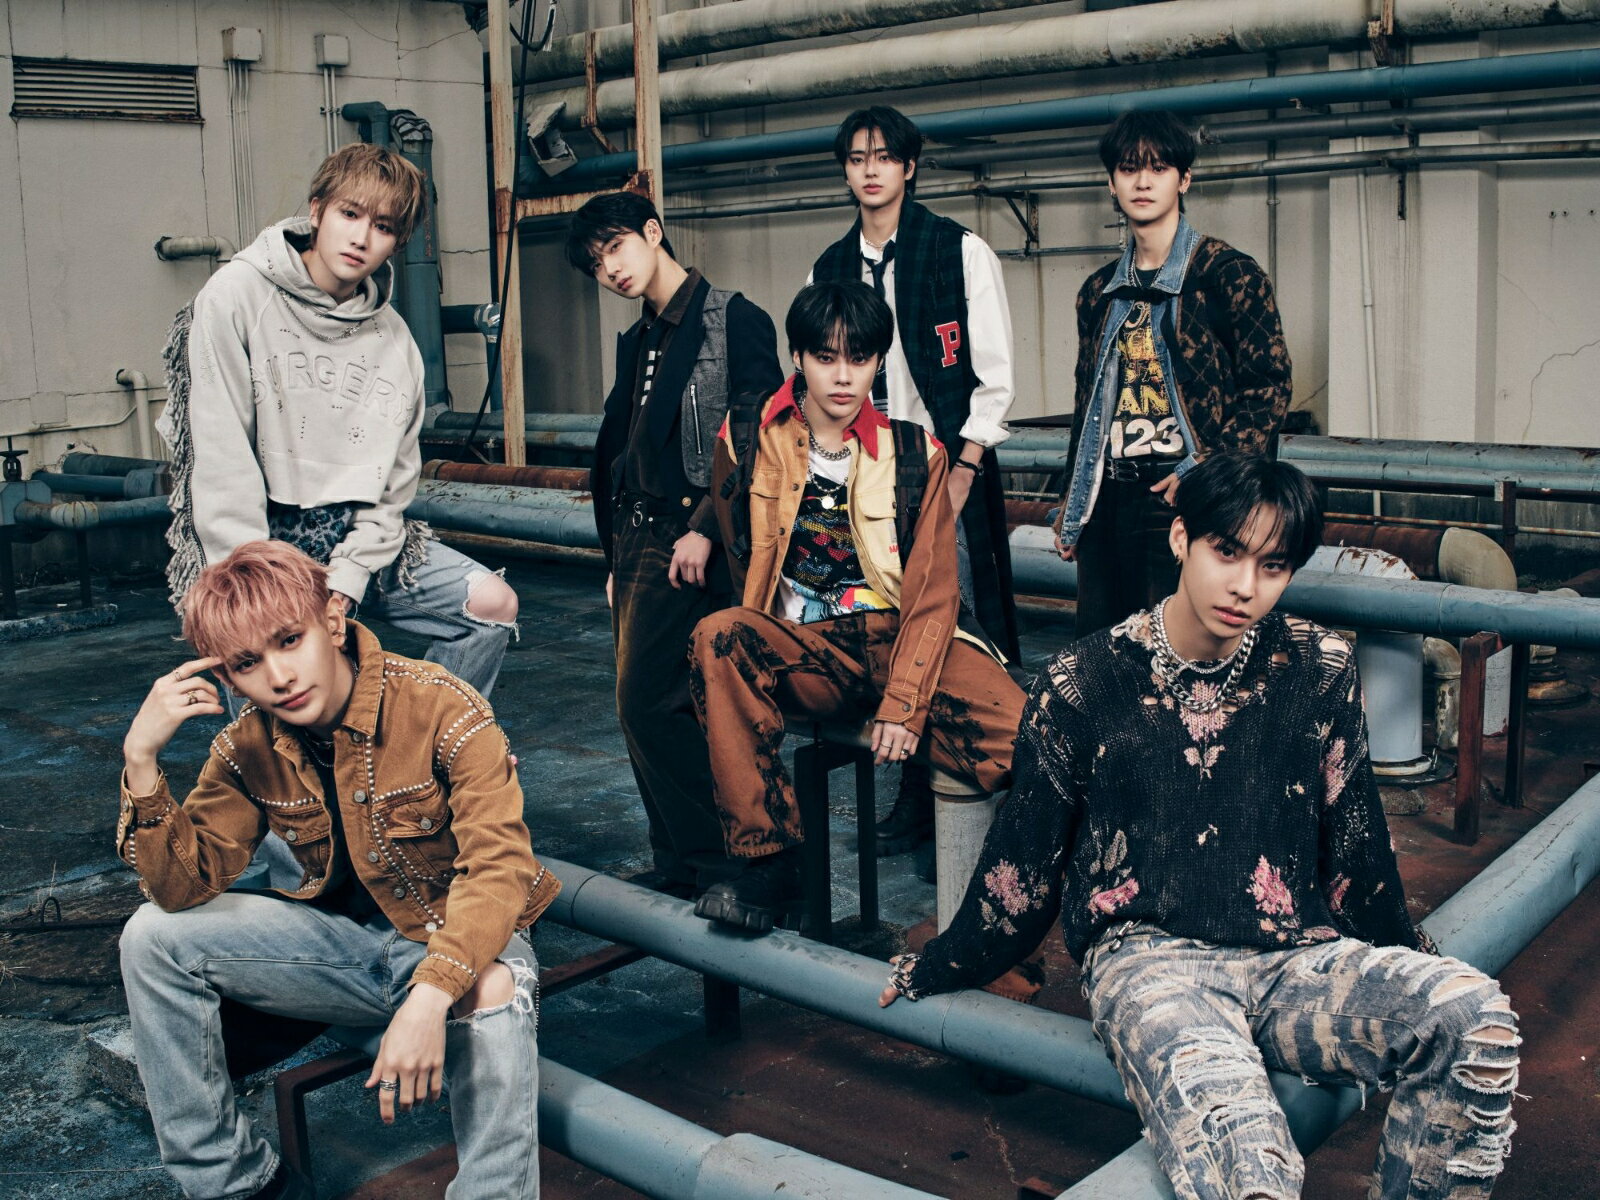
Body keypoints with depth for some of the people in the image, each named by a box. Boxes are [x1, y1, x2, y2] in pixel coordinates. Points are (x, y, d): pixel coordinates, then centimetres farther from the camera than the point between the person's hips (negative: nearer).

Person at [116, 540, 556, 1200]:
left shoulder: (442, 708, -23)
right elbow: (183, 887, -8)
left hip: (460, 939, -5)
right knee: (153, 937, -7)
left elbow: (498, 866, -31)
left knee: (491, 994, -41)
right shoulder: (248, 748, -5)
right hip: (346, 941, 6)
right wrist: (141, 759, -22)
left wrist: (431, 995, -46)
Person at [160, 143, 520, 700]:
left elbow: (389, 485, 3)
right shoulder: (237, 294, -9)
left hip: (348, 534, 5)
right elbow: (221, 462, -14)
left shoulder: (394, 341, 5)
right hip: (253, 537, -5)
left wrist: (342, 586, -11)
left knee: (493, 603, -8)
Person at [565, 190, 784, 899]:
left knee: (649, 702, -12)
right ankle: (677, 866, 19)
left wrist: (705, 529, -19)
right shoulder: (637, 342, 18)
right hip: (636, 545, 8)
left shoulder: (734, 320, -6)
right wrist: (617, 558, 17)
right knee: (648, 710, 9)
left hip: (690, 548, -8)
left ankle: (719, 863, 0)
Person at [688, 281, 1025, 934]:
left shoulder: (916, 454, 4)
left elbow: (933, 594, -2)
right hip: (804, 654, 1)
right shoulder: (746, 445, 5)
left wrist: (903, 706, -13)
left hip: (905, 643, -1)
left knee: (1024, 735, -29)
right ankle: (767, 860, -24)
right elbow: (743, 564, 16)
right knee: (717, 637, -33)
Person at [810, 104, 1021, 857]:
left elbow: (995, 376, -2)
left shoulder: (962, 252, 1)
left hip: (948, 467, -4)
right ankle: (916, 799, 14)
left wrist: (963, 470, -10)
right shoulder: (829, 270, 13)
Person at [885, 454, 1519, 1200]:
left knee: (1477, 1020, -25)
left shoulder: (1319, 670, 5)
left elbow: (1353, 842, 17)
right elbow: (1024, 855, 11)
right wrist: (941, 968, 21)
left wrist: (1407, 967, 27)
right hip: (1149, 958, -4)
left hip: (1293, 957, 4)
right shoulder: (1083, 684, -1)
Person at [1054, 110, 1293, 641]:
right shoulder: (1098, 291, 16)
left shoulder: (1228, 274, -1)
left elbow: (1270, 386, -5)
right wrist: (1070, 507, 19)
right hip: (1106, 501, 6)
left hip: (1182, 500, -5)